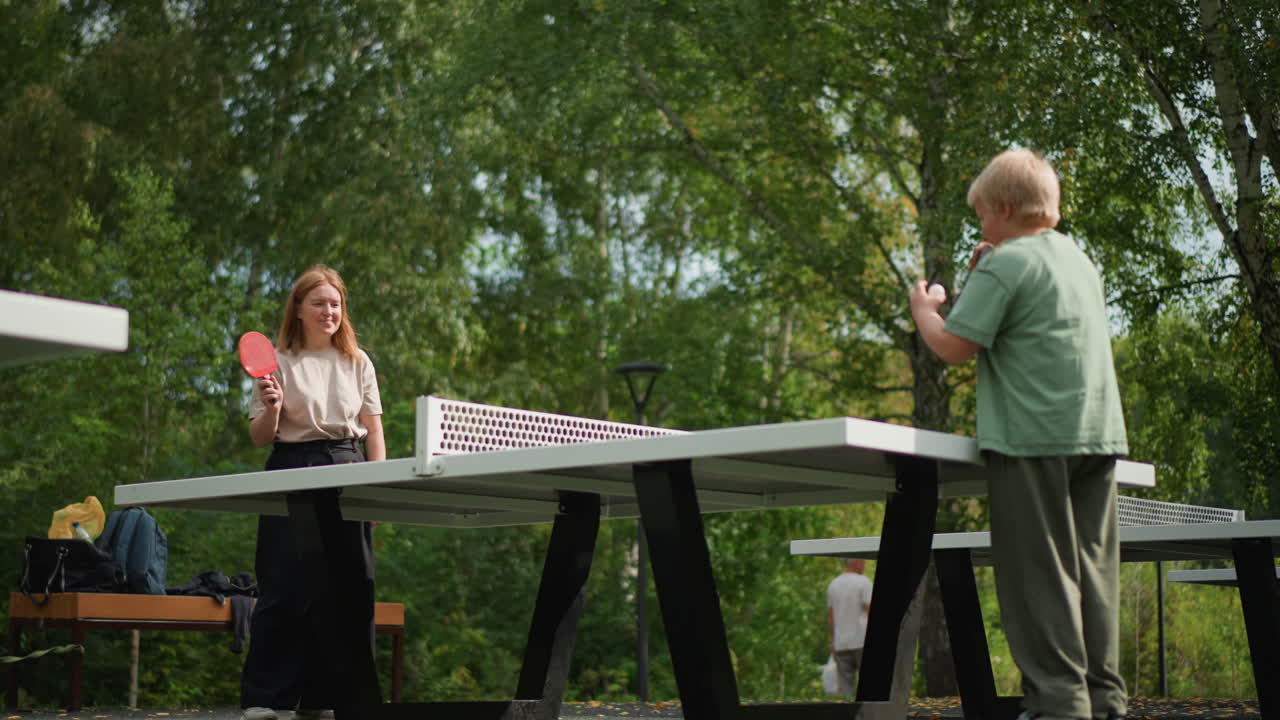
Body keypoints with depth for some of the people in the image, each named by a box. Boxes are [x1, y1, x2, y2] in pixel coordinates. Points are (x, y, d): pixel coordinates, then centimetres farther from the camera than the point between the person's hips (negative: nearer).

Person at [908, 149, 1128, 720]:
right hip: (1098, 433, 8)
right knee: (1091, 567, 8)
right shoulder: (1080, 260, 19)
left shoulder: (1005, 265, -8)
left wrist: (923, 307, 6)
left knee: (1039, 572, -4)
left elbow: (954, 346, -13)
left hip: (1033, 437, -8)